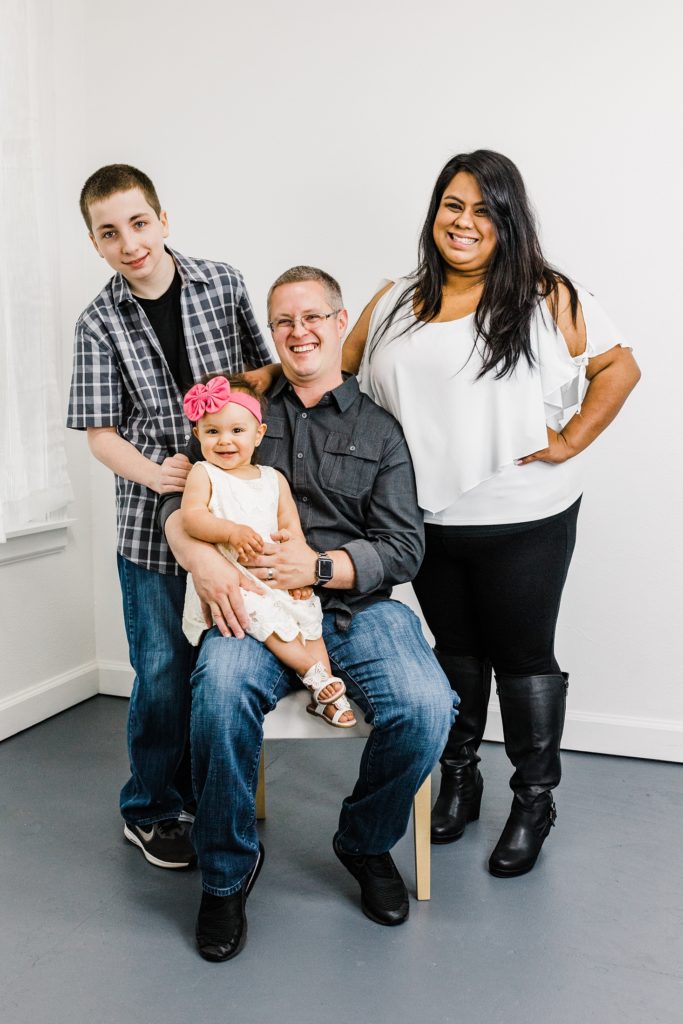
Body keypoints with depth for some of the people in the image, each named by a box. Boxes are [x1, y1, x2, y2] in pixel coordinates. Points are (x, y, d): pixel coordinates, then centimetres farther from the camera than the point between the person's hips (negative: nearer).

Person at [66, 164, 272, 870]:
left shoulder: (222, 283, -1)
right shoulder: (99, 324, -3)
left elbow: (261, 373, 8)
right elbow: (100, 433, -3)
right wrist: (153, 472, -22)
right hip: (151, 519, -2)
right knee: (163, 667, 2)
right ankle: (151, 812, 24)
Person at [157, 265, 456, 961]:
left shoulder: (379, 430, 13)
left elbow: (404, 548, 4)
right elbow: (178, 498, 9)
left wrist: (320, 565, -12)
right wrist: (203, 560, -13)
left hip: (356, 604, 0)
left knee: (426, 706, -27)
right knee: (222, 688, -33)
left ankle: (365, 843, 7)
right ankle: (226, 871, -5)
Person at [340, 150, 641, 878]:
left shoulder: (547, 299, -5)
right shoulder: (393, 304, 7)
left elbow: (619, 367, -4)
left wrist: (569, 441, -11)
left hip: (522, 522, -3)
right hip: (428, 519, 4)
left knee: (523, 657, 9)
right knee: (455, 651, 19)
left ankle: (533, 804, 27)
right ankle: (457, 782, 37)